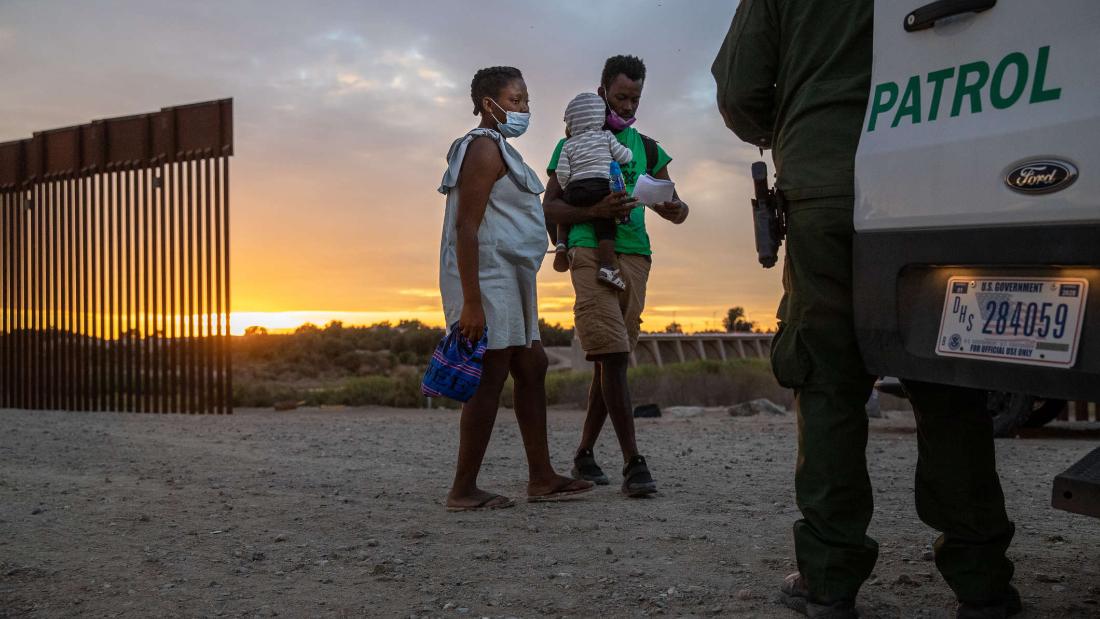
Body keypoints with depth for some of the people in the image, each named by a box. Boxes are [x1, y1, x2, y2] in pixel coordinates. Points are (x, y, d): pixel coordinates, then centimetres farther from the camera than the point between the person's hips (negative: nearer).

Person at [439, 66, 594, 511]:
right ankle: (463, 490, -3)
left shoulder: (498, 149, 22)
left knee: (532, 368, 10)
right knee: (492, 376, -10)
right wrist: (471, 303, -25)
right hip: (487, 276, -11)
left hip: (507, 279, 11)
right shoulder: (485, 148, -10)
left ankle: (541, 478, 16)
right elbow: (466, 228, -19)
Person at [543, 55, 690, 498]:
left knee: (612, 360, 6)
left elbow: (674, 206, 17)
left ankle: (585, 454, 18)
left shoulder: (647, 149, 20)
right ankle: (633, 463, -15)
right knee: (612, 356, -15)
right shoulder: (574, 144, 9)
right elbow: (549, 209, 2)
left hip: (635, 257, 5)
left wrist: (676, 209, -8)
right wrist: (595, 211, -16)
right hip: (591, 255, -4)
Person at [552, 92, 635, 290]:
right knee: (606, 228, -9)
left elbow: (561, 171, 6)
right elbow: (623, 157, 11)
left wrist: (566, 188, 22)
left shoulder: (569, 144, 17)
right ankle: (607, 267, -24)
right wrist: (630, 153, 33)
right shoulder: (606, 136, 14)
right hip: (600, 187, -3)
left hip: (575, 191, 3)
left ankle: (561, 244, 12)